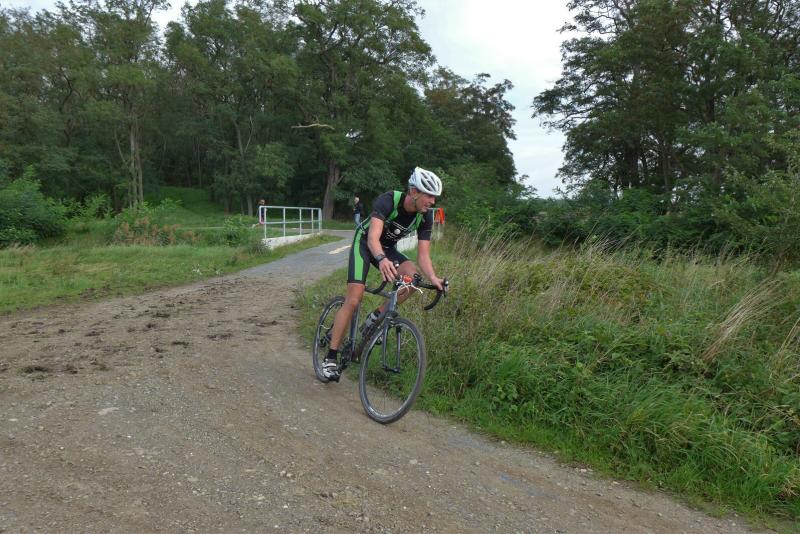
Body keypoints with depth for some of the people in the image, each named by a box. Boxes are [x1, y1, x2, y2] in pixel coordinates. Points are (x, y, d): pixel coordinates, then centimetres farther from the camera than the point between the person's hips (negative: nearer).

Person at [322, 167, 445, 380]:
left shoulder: (425, 217, -16)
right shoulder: (388, 200, -32)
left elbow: (423, 255, -17)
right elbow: (373, 237, -43)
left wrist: (433, 278, -37)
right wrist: (381, 259, -64)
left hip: (388, 248, 5)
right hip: (365, 243, -5)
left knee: (412, 277, -24)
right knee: (354, 300, -16)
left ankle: (374, 319, -5)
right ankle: (331, 358, -5)